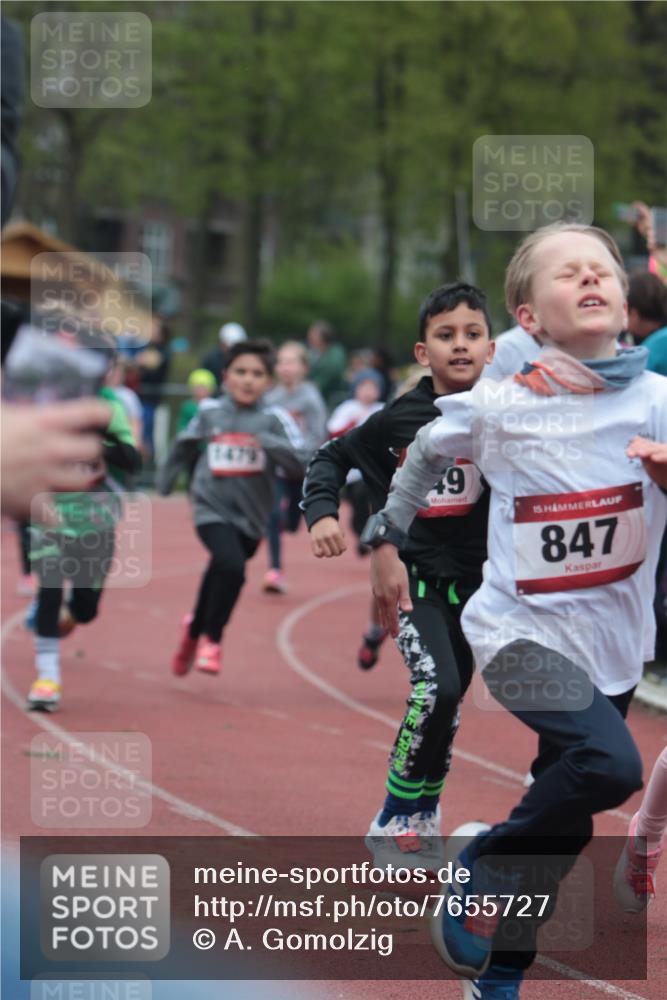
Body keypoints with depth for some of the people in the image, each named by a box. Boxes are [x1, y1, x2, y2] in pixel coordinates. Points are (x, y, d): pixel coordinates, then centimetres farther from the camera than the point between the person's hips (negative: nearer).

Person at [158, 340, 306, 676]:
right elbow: (184, 446, 17)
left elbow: (299, 463, -19)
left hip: (250, 516, 2)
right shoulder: (209, 412, -1)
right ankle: (211, 639, -4)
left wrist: (268, 443, -33)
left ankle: (196, 629, 45)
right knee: (232, 565, -24)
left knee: (220, 577, 14)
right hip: (212, 509, -1)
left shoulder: (275, 420, -7)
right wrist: (166, 478, 18)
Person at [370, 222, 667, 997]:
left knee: (562, 823, 11)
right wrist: (387, 546, 14)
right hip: (523, 631, -4)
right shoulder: (496, 407, -11)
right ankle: (479, 870, -5)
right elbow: (424, 453, 7)